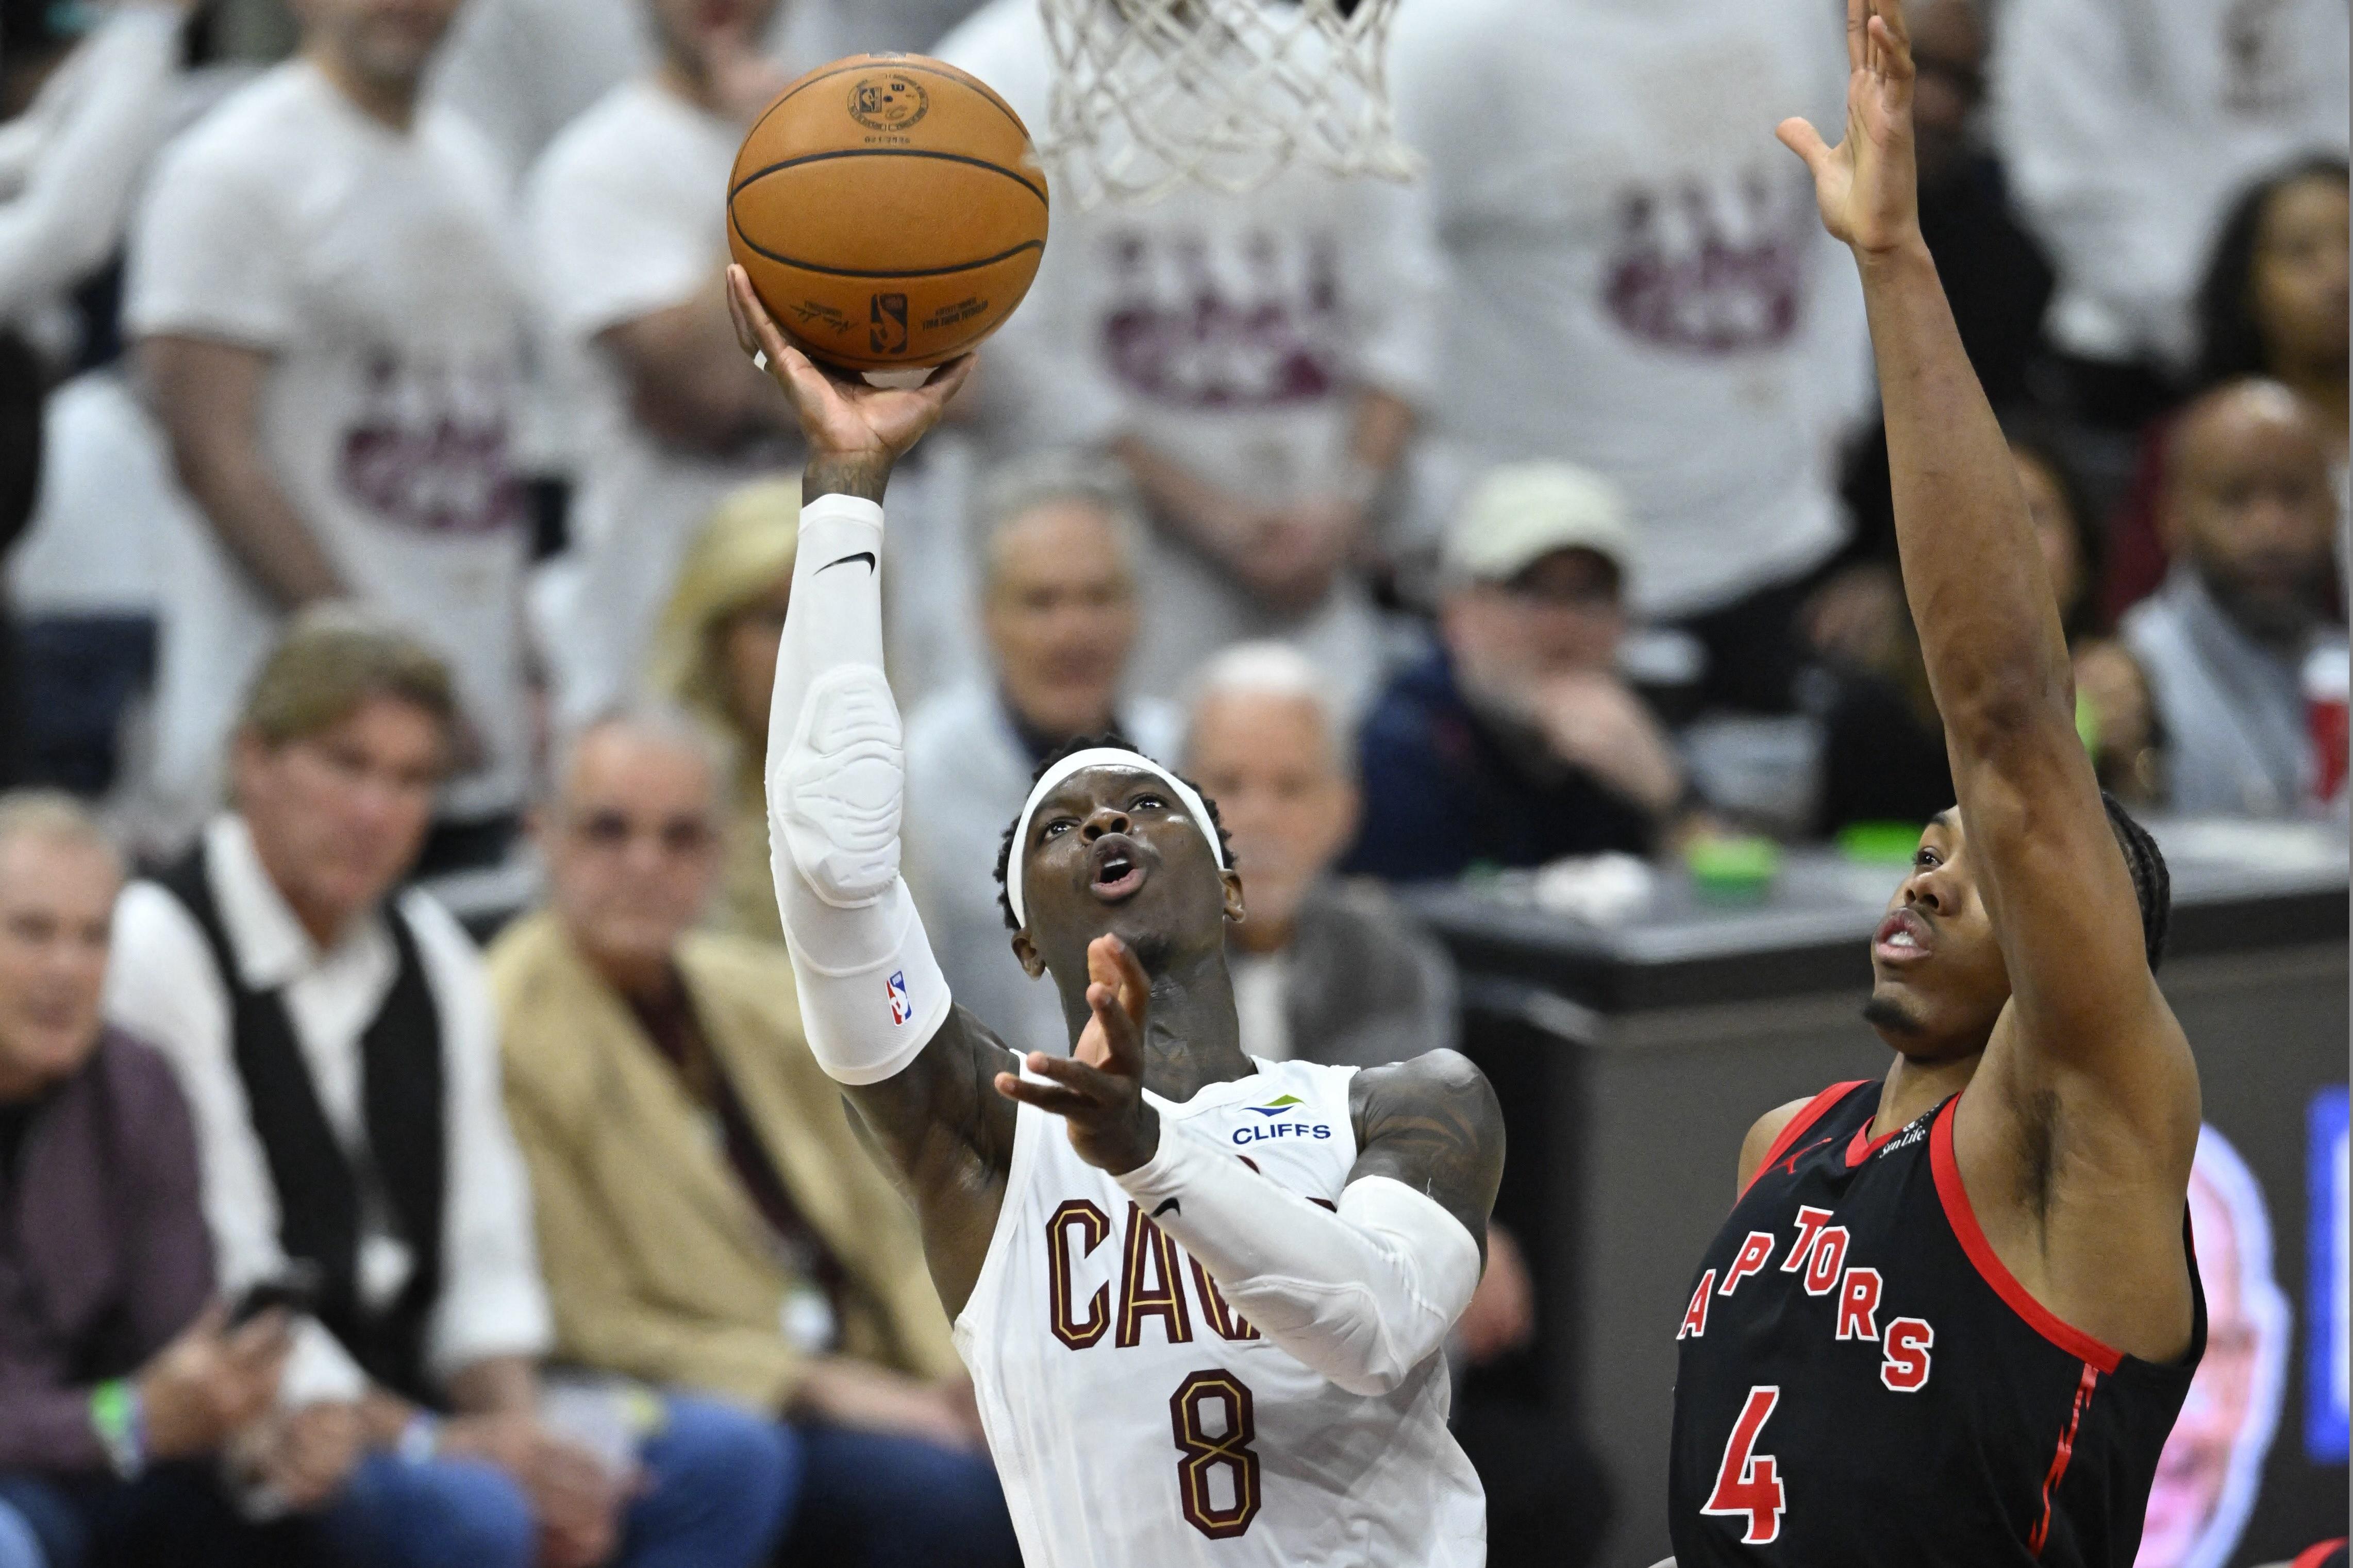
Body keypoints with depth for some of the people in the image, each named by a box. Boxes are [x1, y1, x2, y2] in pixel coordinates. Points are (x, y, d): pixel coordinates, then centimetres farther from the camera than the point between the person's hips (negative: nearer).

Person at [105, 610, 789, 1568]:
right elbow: (208, 1289, -16)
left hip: (404, 1402, 8)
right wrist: (423, 1443, -19)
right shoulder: (155, 951, -10)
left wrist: (516, 1428, -7)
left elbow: (485, 1251, 12)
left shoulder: (431, 955, 13)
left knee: (730, 1460, -10)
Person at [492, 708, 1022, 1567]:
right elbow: (590, 1326, -9)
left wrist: (961, 1374, -2)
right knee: (940, 1494, -31)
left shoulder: (766, 996, 15)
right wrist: (822, 1391, -15)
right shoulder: (507, 1037, -8)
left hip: (858, 1388, 7)